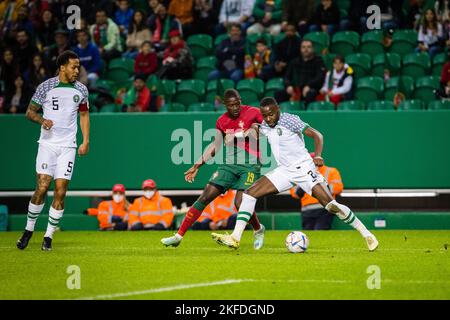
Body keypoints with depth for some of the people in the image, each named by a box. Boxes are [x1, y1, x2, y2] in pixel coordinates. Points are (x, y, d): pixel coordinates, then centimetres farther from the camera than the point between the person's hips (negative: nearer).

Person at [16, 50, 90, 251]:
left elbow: (84, 114, 19)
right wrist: (42, 120, -16)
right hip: (48, 144, -2)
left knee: (60, 191, -5)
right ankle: (29, 229, 6)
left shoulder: (81, 90, 7)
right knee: (42, 187, -12)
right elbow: (30, 111, 5)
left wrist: (86, 141, 9)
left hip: (68, 146, 2)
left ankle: (48, 236, 4)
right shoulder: (46, 87, -3)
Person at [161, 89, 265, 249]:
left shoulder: (253, 113, -5)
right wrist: (197, 165, 20)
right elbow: (216, 146, 21)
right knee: (205, 197, -3)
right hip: (229, 163, 4)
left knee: (240, 203, -18)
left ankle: (258, 230, 14)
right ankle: (179, 236, 1)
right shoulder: (222, 121, 9)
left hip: (250, 165, -4)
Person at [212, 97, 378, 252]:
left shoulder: (289, 120, -12)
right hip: (284, 171, 7)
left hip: (304, 168, -6)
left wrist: (318, 156, -31)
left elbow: (316, 135, -16)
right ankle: (235, 238, -9)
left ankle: (366, 234, -4)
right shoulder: (264, 127, 7)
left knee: (330, 204, -16)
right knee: (249, 193, -6)